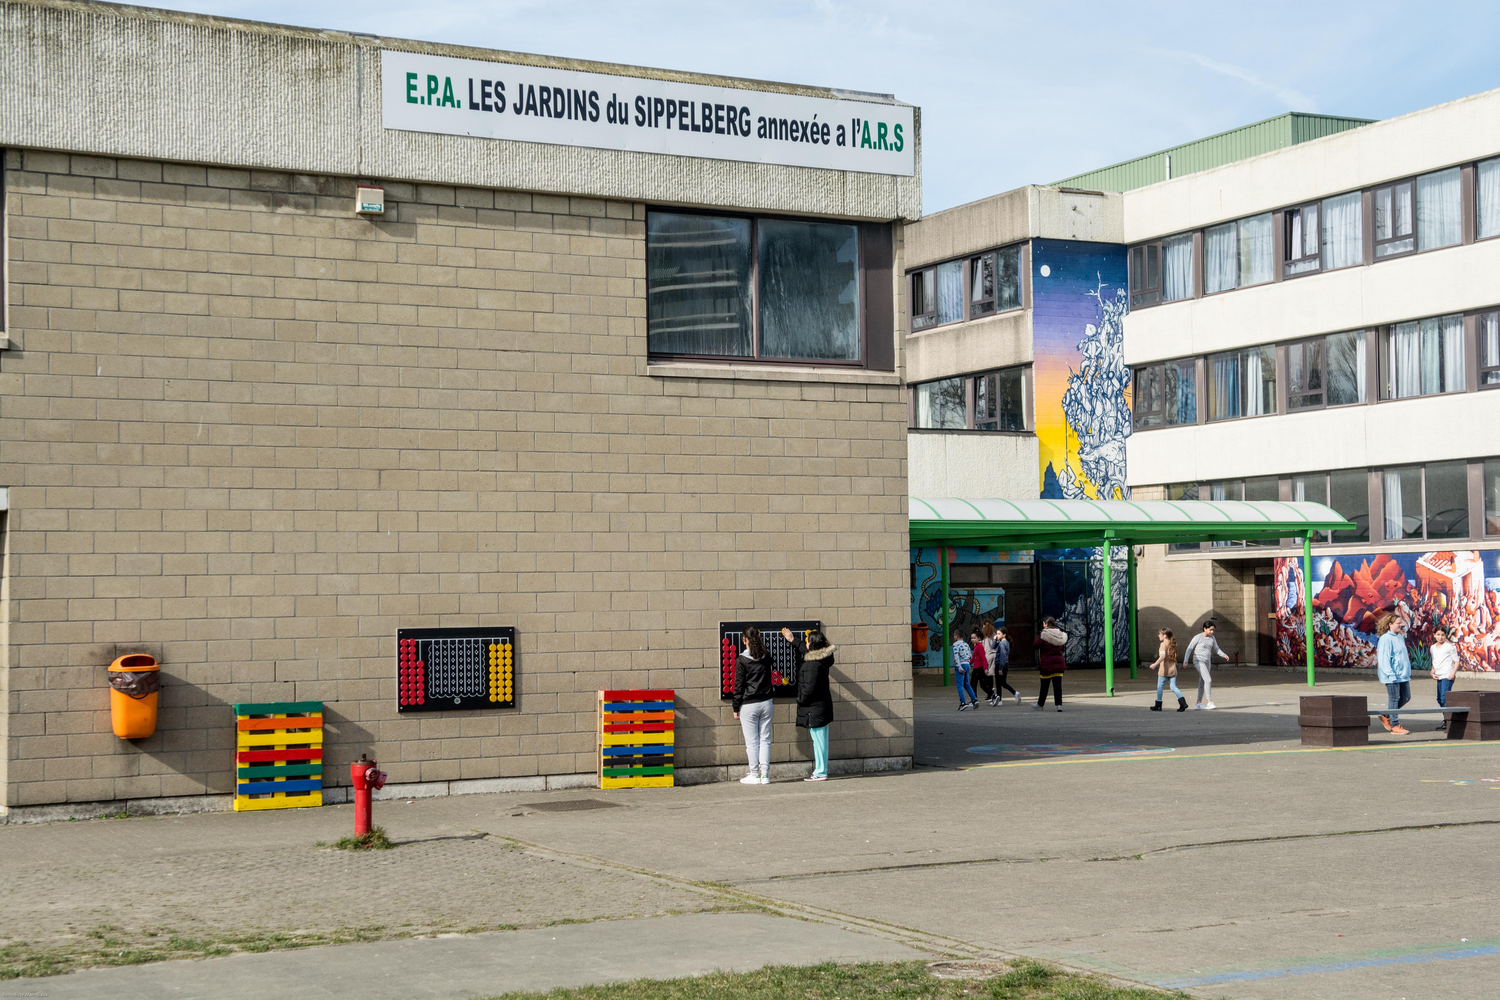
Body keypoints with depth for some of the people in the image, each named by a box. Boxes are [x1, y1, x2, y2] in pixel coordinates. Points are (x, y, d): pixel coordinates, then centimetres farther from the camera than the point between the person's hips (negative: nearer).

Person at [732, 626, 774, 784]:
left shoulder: (742, 660, -11)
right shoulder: (766, 657, 2)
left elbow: (738, 686, -8)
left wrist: (736, 708, 0)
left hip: (749, 705, -4)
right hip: (766, 703, 4)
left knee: (752, 741, 2)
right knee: (765, 739, 8)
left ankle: (754, 775, 5)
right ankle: (765, 774, 5)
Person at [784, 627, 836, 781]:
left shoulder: (812, 664, -23)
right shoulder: (822, 658, 6)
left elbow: (809, 688, -24)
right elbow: (805, 650, 28)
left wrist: (800, 700, -7)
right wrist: (792, 640, 36)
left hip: (814, 708, -10)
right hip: (823, 704, 10)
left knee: (818, 739, -4)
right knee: (821, 740, 14)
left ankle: (820, 772, 1)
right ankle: (821, 770, 20)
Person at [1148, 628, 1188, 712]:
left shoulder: (1163, 644, -12)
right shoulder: (1173, 644, 11)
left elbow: (1163, 656, -25)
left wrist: (1155, 664, -26)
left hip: (1164, 669, -6)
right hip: (1173, 669, 6)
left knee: (1160, 686, 7)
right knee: (1173, 687, 5)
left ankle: (1158, 705, 14)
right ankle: (1183, 703, -11)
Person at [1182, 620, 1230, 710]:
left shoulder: (1212, 638, 6)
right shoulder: (1198, 637, -12)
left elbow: (1216, 649, 12)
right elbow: (1189, 649, -8)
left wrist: (1224, 655, -5)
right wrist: (1185, 661, -14)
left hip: (1207, 662, 7)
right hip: (1198, 661, -7)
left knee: (1202, 682, 7)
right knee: (1208, 680, -18)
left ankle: (1199, 703, 13)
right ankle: (1209, 702, -17)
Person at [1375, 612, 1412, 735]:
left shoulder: (1400, 637, 14)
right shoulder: (1385, 639, -12)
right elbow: (1384, 659, -17)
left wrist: (1408, 672, 22)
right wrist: (1391, 674, -21)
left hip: (1403, 675, 9)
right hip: (1392, 676, -9)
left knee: (1406, 697, 11)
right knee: (1394, 699, -3)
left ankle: (1386, 716, 25)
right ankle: (1395, 725, 5)